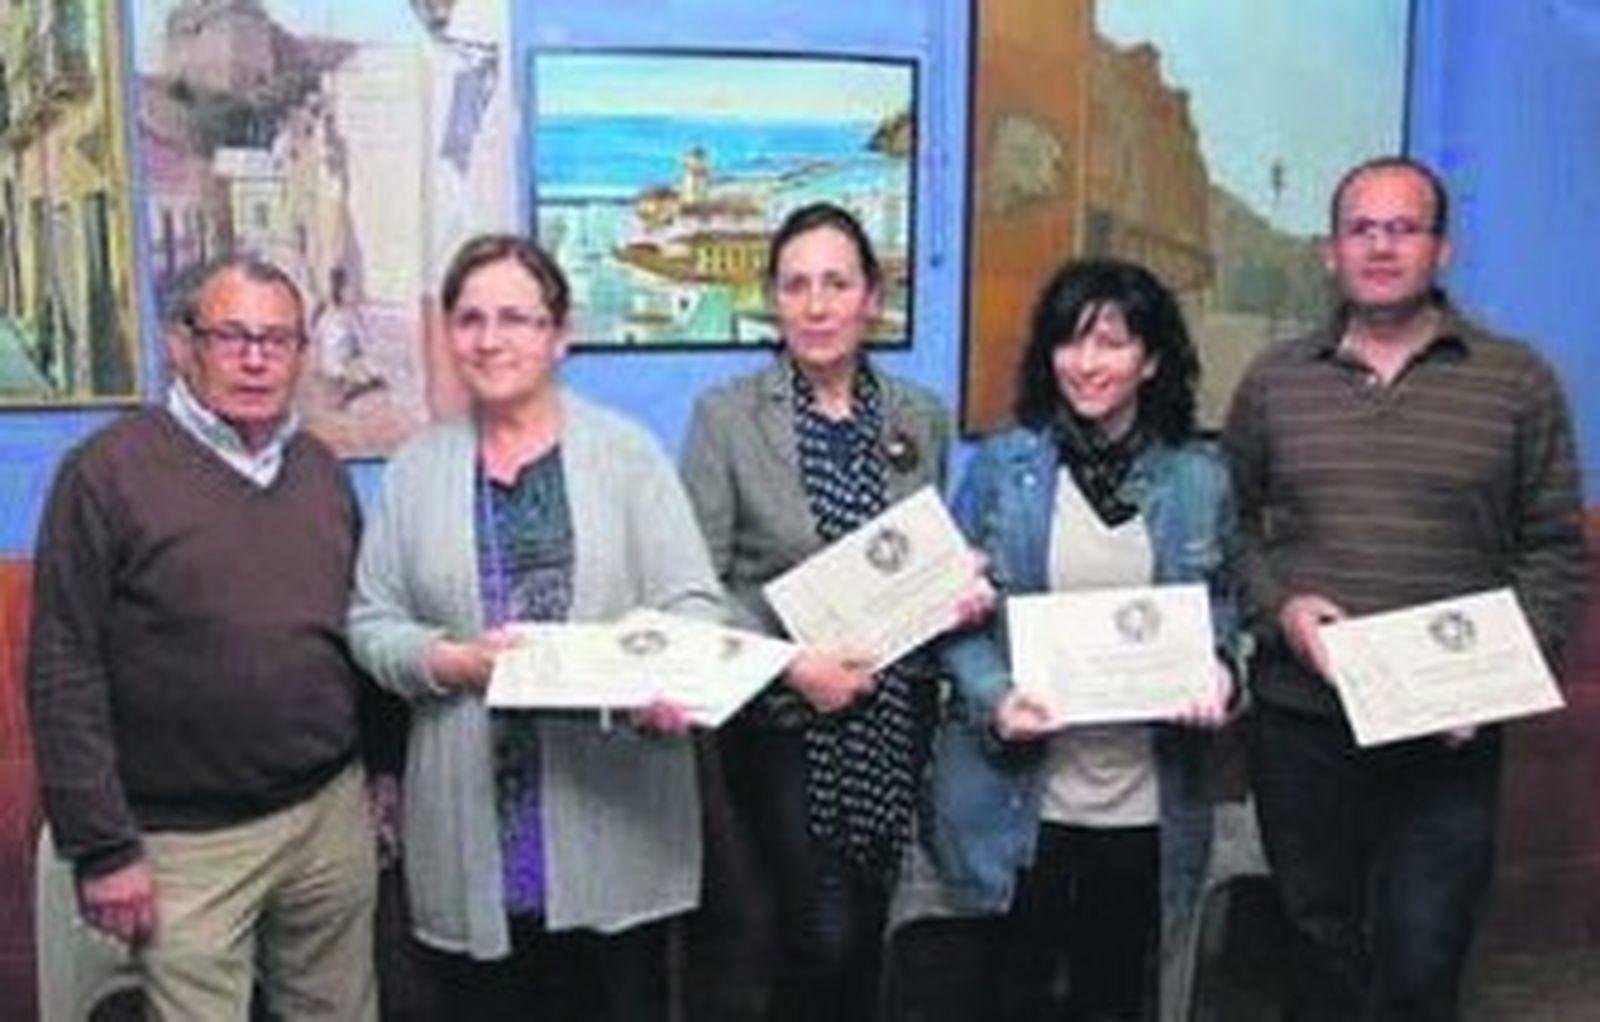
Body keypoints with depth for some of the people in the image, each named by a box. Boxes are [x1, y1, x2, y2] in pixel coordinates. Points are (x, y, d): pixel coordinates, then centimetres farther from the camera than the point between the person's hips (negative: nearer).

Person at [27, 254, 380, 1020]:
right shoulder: (108, 470, -9)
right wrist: (103, 848, -12)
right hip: (188, 841, -5)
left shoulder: (322, 469, 8)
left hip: (333, 815, 5)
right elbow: (63, 673, -10)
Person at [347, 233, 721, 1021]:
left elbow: (693, 602, -4)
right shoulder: (416, 468, 8)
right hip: (472, 824, 2)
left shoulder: (626, 452, 1)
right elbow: (371, 623, 7)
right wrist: (457, 662, -12)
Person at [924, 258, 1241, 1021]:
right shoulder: (1001, 464, -2)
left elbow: (1223, 607, 11)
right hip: (1022, 792, -1)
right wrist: (995, 696, -18)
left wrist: (1217, 671, -10)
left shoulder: (1199, 478, 3)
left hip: (1146, 801, 2)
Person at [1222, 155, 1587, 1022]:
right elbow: (1230, 522, 9)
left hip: (1447, 732, -2)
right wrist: (1278, 606, -8)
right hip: (1301, 721, 2)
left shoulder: (1516, 381, 0)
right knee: (1320, 943, 15)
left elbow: (1554, 550, 2)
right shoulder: (1274, 380, 6)